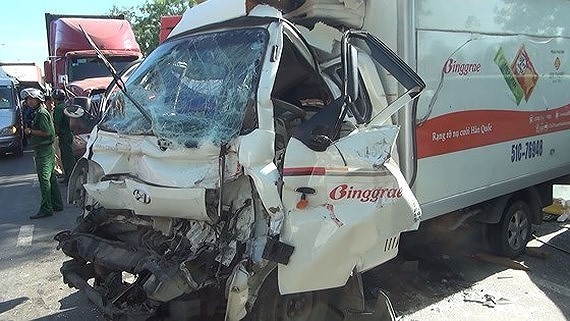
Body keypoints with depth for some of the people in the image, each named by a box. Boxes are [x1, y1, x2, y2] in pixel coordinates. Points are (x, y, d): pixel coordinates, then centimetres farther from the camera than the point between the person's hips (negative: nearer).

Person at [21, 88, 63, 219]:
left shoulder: (41, 113, -14)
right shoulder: (39, 113, 18)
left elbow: (46, 132, -22)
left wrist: (31, 131, -13)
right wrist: (30, 131, 12)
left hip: (44, 151, -10)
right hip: (46, 150, 10)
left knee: (44, 179, -9)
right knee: (51, 178, 14)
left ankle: (46, 209, -8)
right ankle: (57, 205, 21)